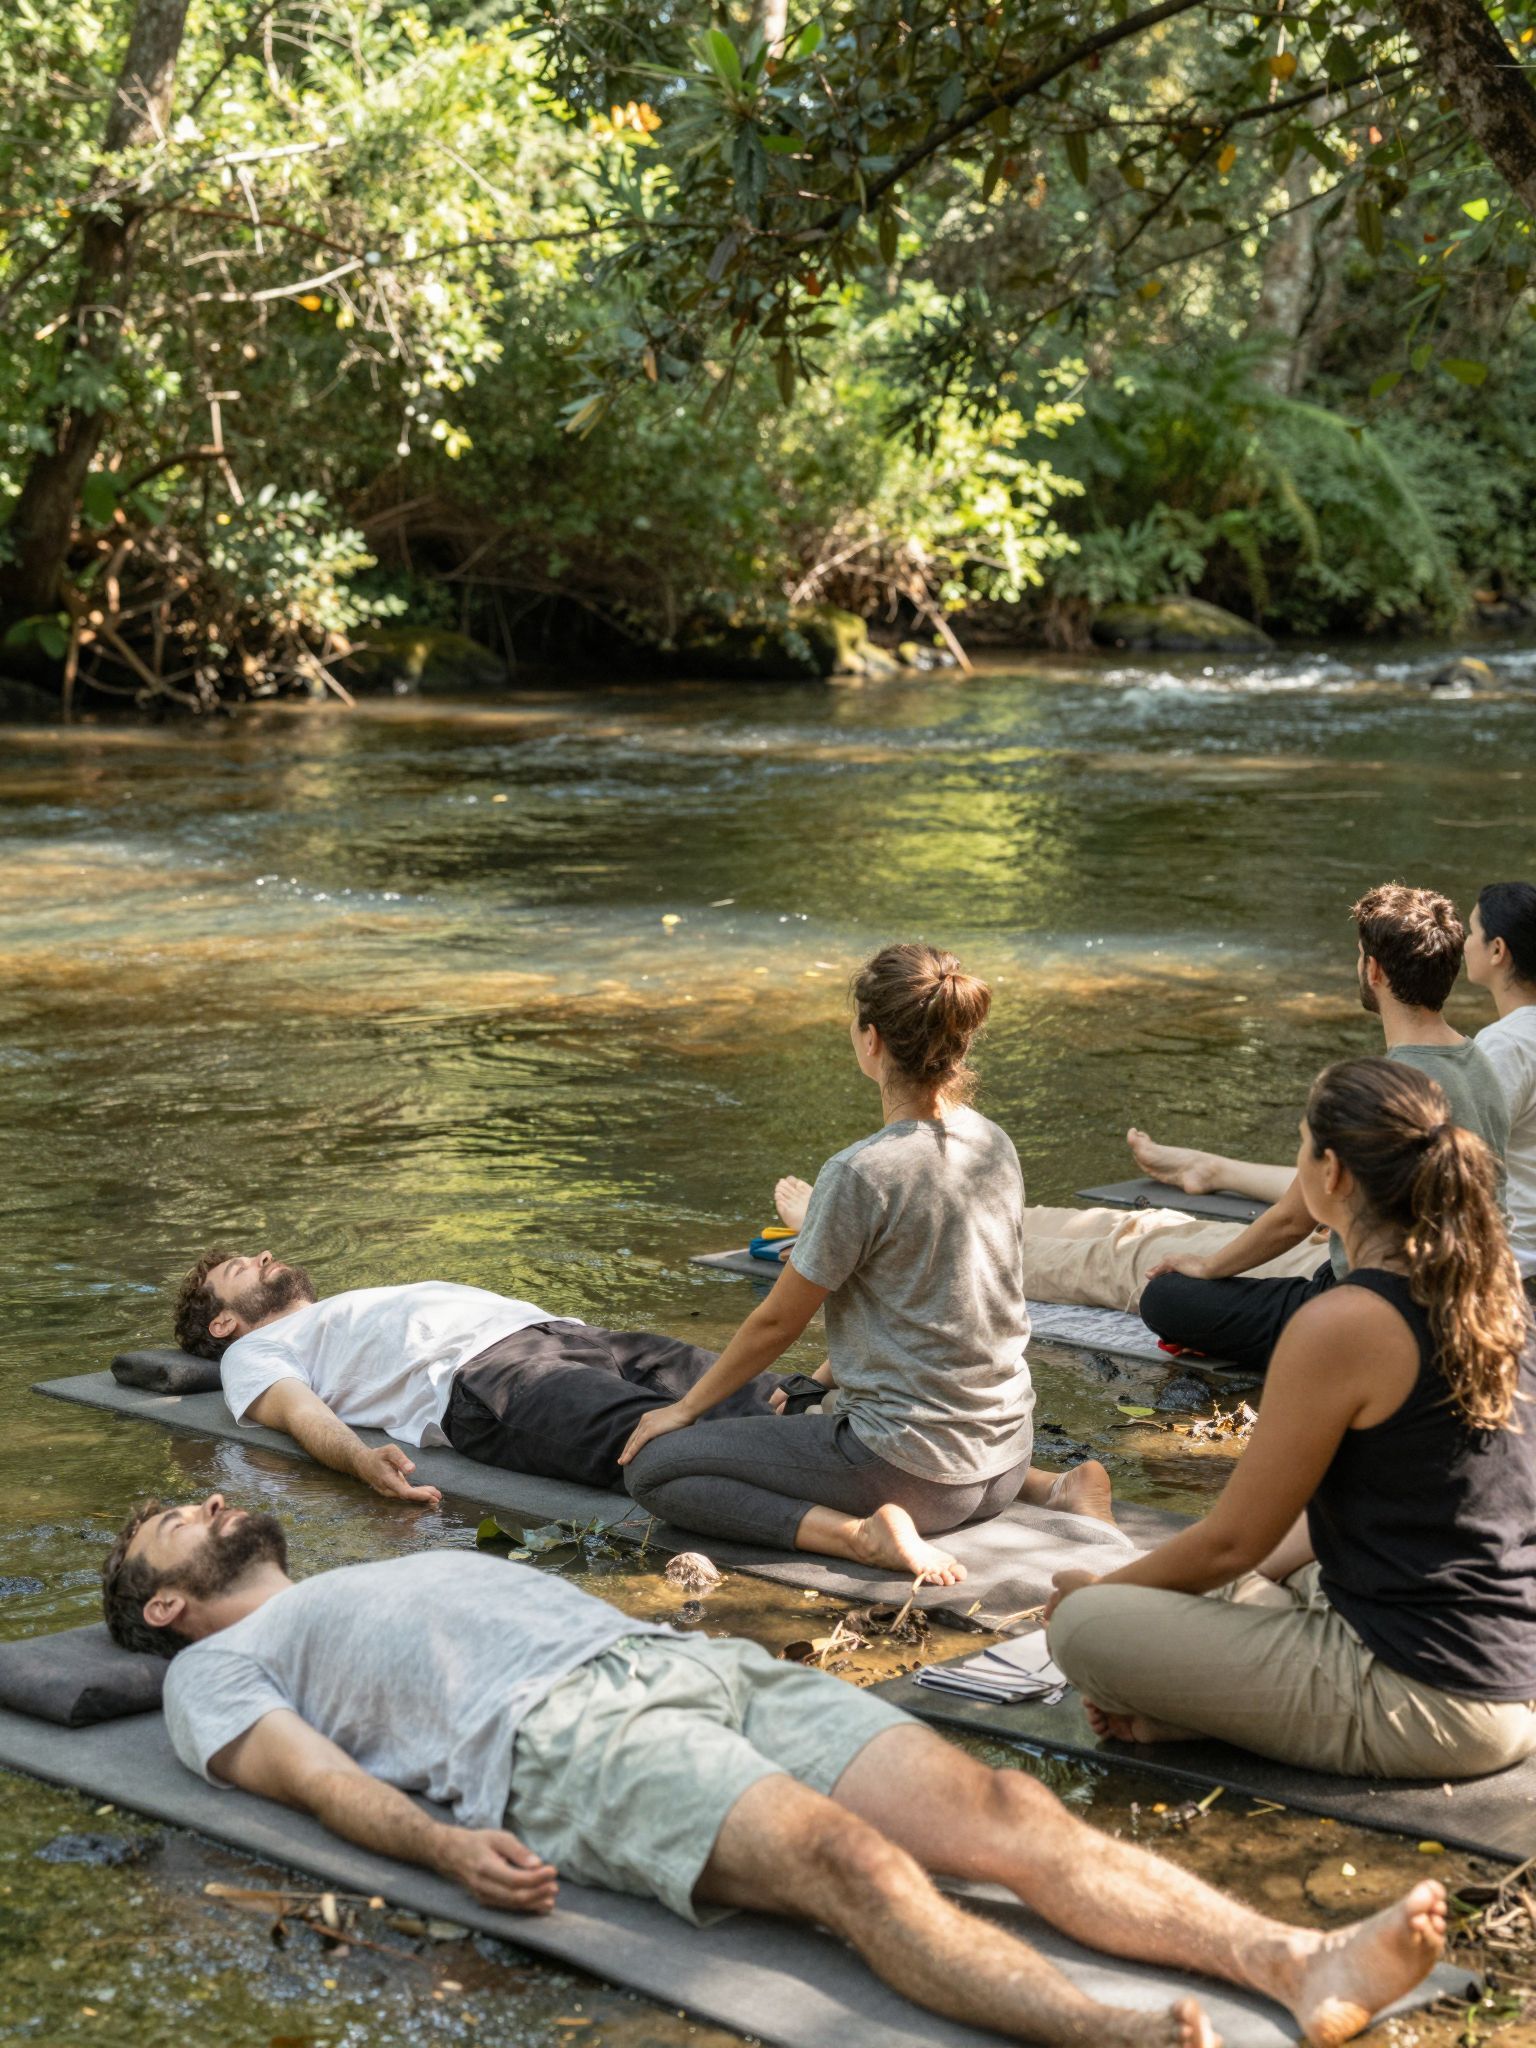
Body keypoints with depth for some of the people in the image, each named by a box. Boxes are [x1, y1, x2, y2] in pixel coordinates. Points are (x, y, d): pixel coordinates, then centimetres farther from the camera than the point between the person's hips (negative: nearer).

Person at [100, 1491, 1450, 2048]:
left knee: (996, 1807, -17)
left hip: (699, 1664, 7)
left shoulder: (410, 1571, 40)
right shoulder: (219, 1668, 19)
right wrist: (445, 1843, -20)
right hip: (557, 1734, -7)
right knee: (845, 1856, -34)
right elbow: (317, 1775, 0)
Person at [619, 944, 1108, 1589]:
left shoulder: (862, 1173, -19)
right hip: (1004, 1452, 7)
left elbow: (777, 1322, -8)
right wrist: (827, 1378, 23)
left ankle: (862, 1533, -15)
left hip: (911, 1466, -7)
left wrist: (685, 1408, 7)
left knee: (654, 1469, -1)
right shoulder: (995, 1146, 3)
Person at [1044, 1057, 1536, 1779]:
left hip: (1429, 1704, -9)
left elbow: (1234, 1540, -10)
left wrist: (1097, 1591, 7)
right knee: (1213, 1587, 29)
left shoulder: (1343, 1325, -20)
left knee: (1083, 1626, -7)